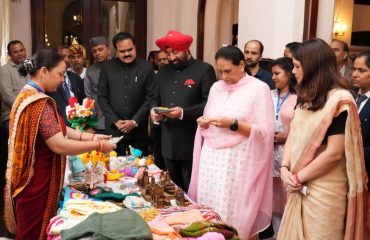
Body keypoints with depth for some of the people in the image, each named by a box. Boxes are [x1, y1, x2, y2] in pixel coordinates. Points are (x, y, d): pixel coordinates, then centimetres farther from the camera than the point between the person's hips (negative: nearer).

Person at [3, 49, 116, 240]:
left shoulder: (28, 94, 8)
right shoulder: (39, 103, -24)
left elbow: (58, 129, 8)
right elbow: (59, 145, -29)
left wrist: (90, 136, -1)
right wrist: (97, 145, -19)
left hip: (33, 177, 10)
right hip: (35, 181, -10)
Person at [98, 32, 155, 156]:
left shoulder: (146, 67, -1)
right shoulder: (107, 67, 2)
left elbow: (150, 98, -3)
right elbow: (102, 96, 3)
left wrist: (135, 121, -9)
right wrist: (115, 121, -6)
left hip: (138, 129, -1)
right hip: (113, 128, 1)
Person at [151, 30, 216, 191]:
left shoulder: (204, 70, -5)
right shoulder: (163, 72, 15)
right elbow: (156, 99, 20)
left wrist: (183, 113, -23)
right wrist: (154, 111, -2)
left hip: (192, 143, -6)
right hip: (168, 143, 6)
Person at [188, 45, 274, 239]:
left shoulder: (259, 88, -4)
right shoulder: (216, 87, 12)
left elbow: (266, 132, -9)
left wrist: (233, 124, -18)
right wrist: (203, 122, -3)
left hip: (236, 162, -5)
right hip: (210, 158, 5)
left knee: (231, 217, -1)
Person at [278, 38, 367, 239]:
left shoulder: (339, 100, -16)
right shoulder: (306, 97, 10)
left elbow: (334, 153, -20)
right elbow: (293, 134, 8)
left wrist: (298, 178, -12)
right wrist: (285, 168, -7)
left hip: (324, 190, -7)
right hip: (300, 188, 7)